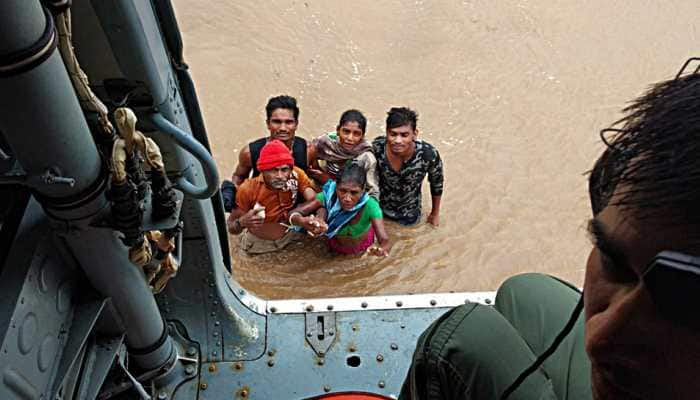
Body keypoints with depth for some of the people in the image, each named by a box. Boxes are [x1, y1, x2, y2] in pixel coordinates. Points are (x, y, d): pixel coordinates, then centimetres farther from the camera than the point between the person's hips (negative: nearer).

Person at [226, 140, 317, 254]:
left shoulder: (296, 175, -25)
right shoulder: (248, 189, -30)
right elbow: (231, 227, -22)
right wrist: (242, 222, -46)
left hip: (289, 234, 0)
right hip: (258, 242, 1)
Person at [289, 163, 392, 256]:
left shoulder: (370, 205, -38)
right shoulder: (329, 196, -31)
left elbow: (386, 241, -44)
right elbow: (293, 213, -35)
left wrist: (381, 249, -69)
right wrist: (303, 222, -60)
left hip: (362, 247, 1)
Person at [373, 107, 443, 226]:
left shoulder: (428, 154, -32)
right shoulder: (376, 148, -30)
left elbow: (436, 184, -11)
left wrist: (435, 213, 3)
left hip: (409, 214, 0)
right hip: (379, 209, 0)